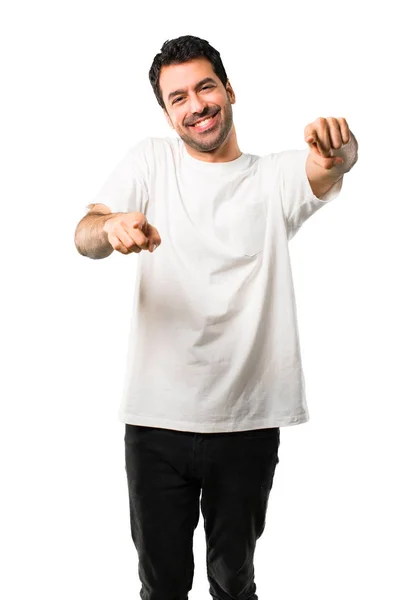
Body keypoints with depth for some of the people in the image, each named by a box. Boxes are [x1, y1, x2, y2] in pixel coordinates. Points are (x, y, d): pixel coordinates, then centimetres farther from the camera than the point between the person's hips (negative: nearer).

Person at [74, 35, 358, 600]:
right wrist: (111, 227, -34)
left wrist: (336, 153, -43)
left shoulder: (277, 177, 3)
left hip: (248, 422, 0)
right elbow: (83, 236, -9)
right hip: (156, 420, 0)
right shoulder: (151, 160, 3)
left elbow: (327, 171, -18)